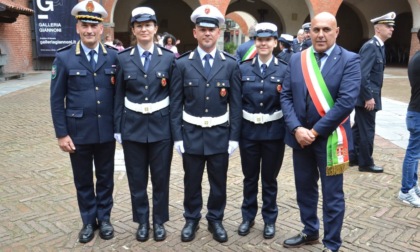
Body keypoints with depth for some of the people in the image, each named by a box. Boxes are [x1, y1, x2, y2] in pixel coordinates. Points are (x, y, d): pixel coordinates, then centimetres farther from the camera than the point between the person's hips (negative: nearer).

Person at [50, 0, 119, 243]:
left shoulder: (114, 56, -1)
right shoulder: (64, 57, -4)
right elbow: (57, 99, -3)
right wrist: (61, 133, -6)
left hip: (107, 131, 1)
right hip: (78, 132, -1)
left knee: (105, 177, 14)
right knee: (83, 180, 13)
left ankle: (104, 218, 33)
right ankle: (89, 221, 32)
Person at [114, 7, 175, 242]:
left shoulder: (168, 57, 0)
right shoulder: (123, 58, 1)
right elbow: (119, 96, 3)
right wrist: (117, 127, 2)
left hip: (161, 127, 0)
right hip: (133, 127, 1)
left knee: (161, 177, 10)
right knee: (137, 178, 11)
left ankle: (159, 221, 29)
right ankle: (142, 221, 30)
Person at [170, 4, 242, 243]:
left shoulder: (231, 64, -1)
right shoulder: (182, 64, -2)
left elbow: (236, 104, 0)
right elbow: (176, 104, -1)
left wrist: (234, 136, -3)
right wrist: (177, 136, -4)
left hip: (220, 135, 1)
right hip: (191, 134, 0)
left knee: (219, 181, 13)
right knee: (192, 181, 13)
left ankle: (216, 220, 33)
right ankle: (192, 219, 33)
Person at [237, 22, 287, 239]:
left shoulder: (284, 69, -2)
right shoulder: (243, 68, 1)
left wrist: (289, 130, -8)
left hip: (273, 132, -1)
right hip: (248, 131, 1)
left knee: (269, 178, 12)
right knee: (249, 177, 14)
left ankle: (269, 219, 30)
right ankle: (248, 217, 33)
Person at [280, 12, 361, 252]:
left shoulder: (350, 60, -8)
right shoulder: (297, 59, 5)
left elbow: (347, 101, -17)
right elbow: (286, 96, 1)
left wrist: (315, 131, -17)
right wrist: (296, 128, -12)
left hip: (330, 138, -4)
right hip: (300, 136, 4)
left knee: (332, 195, 8)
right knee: (305, 188, 18)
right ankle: (310, 231, 40)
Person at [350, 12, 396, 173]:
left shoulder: (378, 46, 14)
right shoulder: (370, 46, -17)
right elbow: (363, 74, -24)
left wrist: (371, 96, 17)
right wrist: (369, 97, -23)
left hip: (368, 96, 10)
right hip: (366, 97, -10)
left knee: (358, 128, 16)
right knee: (367, 130, 0)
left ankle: (352, 157, 27)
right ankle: (366, 163, 12)